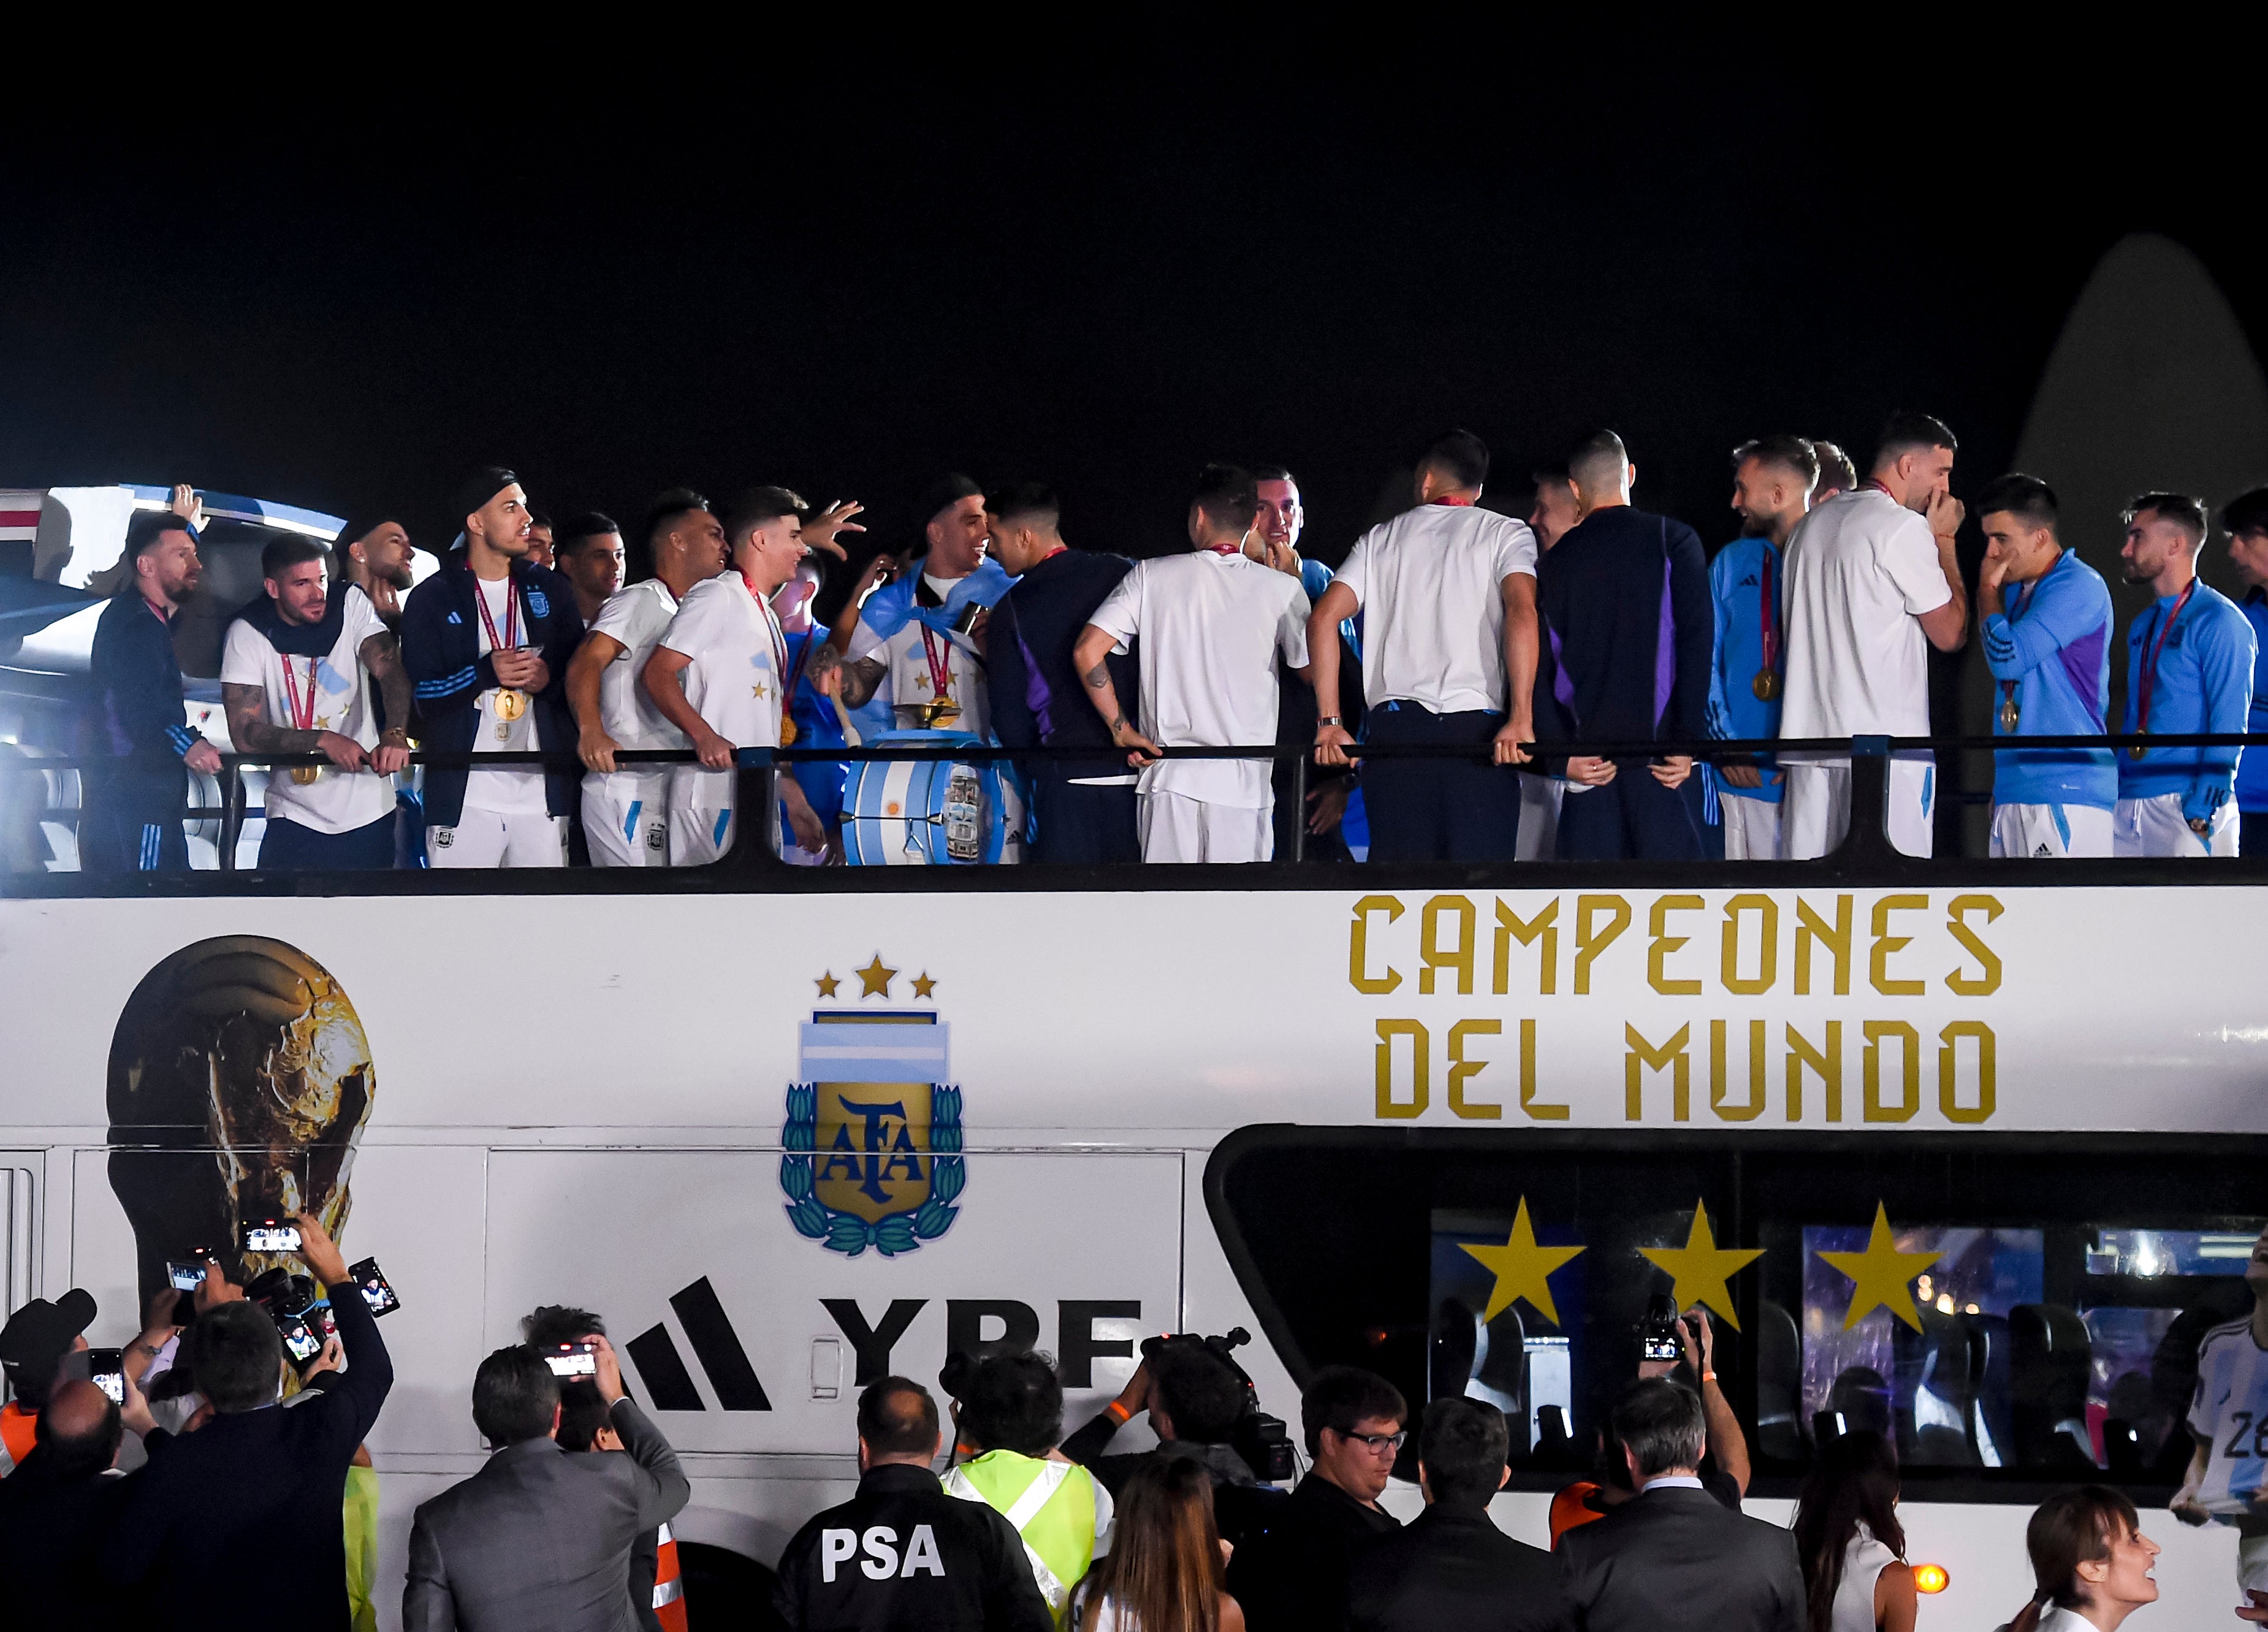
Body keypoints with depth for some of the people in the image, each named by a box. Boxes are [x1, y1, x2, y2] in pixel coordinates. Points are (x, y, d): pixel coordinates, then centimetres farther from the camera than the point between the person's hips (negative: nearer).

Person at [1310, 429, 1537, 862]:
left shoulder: (1381, 539, 18)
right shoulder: (1505, 534, 9)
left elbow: (1323, 618, 6)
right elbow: (1521, 610, -10)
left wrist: (1329, 723, 5)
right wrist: (1521, 718, -15)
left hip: (1393, 726, 2)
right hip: (1477, 726, -2)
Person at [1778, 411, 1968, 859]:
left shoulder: (1811, 526, 17)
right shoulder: (1904, 528, -7)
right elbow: (1950, 632, -3)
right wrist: (1944, 540, 5)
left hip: (1810, 737, 7)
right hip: (1886, 739, -7)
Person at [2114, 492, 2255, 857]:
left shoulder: (2218, 622, -5)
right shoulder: (2142, 627, 19)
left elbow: (2229, 727, -11)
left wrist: (2201, 813, -18)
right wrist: (2115, 794, 13)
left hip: (2188, 806, -7)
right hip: (2128, 808, 7)